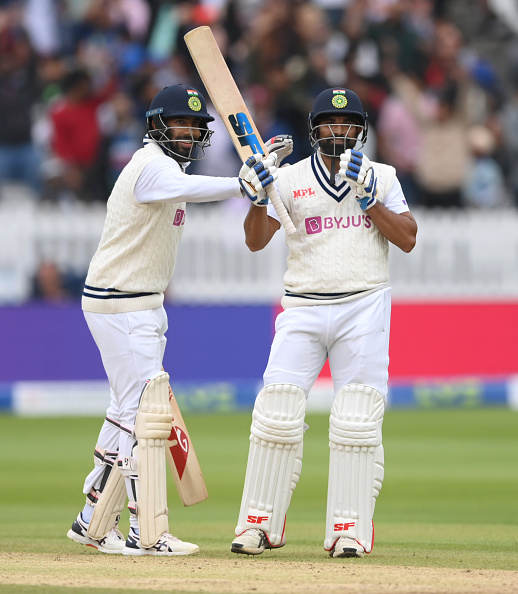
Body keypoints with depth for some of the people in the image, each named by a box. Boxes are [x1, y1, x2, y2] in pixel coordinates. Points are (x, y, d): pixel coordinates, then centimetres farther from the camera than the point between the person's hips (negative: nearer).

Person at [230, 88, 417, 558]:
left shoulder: (380, 177, 9)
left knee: (357, 422, -5)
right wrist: (258, 196, -20)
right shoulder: (291, 178, 6)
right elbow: (256, 240, -2)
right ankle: (261, 522, 1)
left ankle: (350, 528, 0)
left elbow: (408, 239, -1)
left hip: (364, 310, 0)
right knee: (278, 413, -8)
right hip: (304, 308, 0)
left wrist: (367, 198, -11)